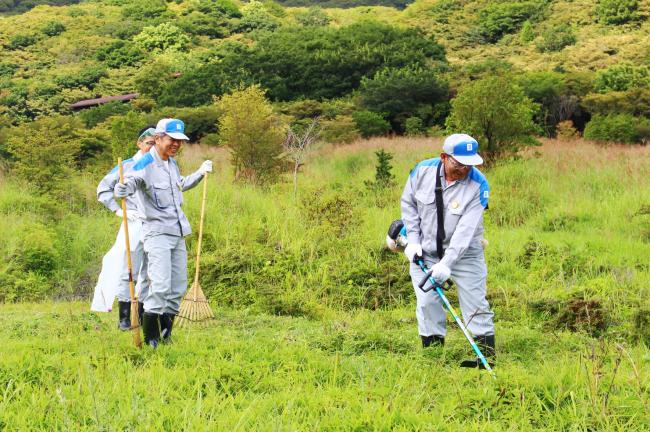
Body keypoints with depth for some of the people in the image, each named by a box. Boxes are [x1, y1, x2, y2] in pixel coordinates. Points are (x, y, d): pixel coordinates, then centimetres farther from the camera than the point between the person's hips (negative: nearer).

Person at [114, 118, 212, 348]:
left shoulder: (172, 164, 13)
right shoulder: (145, 165, -14)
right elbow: (122, 190, -25)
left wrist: (200, 173, 28)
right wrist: (123, 188, -47)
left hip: (178, 234, 9)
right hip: (158, 233, -9)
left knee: (178, 288, 11)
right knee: (160, 287, -18)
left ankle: (166, 335, 22)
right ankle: (151, 339, -12)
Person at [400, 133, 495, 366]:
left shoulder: (479, 185, -21)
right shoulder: (423, 171, -13)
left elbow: (466, 229, -26)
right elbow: (408, 203, 4)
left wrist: (447, 263, -31)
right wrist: (413, 240, -3)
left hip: (464, 252, -2)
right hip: (425, 250, 2)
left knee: (475, 302, -4)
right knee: (427, 302, 0)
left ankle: (487, 358, 4)